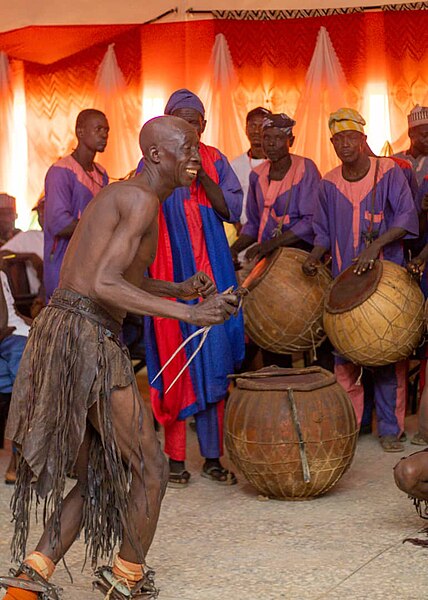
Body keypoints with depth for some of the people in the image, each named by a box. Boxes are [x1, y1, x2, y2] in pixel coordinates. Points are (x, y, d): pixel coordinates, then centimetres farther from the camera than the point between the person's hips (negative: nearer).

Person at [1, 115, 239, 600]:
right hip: (86, 340, -10)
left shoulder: (118, 194, 20)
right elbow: (104, 285, -22)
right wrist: (189, 314, -25)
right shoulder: (142, 201, -11)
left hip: (56, 332, 10)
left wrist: (179, 289, 21)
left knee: (98, 479, 17)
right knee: (150, 468, 5)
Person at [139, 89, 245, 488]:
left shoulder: (214, 159, 9)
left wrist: (201, 175, -11)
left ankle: (212, 456, 8)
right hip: (170, 272, -2)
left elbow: (232, 209, -1)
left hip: (210, 270, 2)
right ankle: (175, 458, 4)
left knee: (213, 361, 1)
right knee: (174, 360, -3)